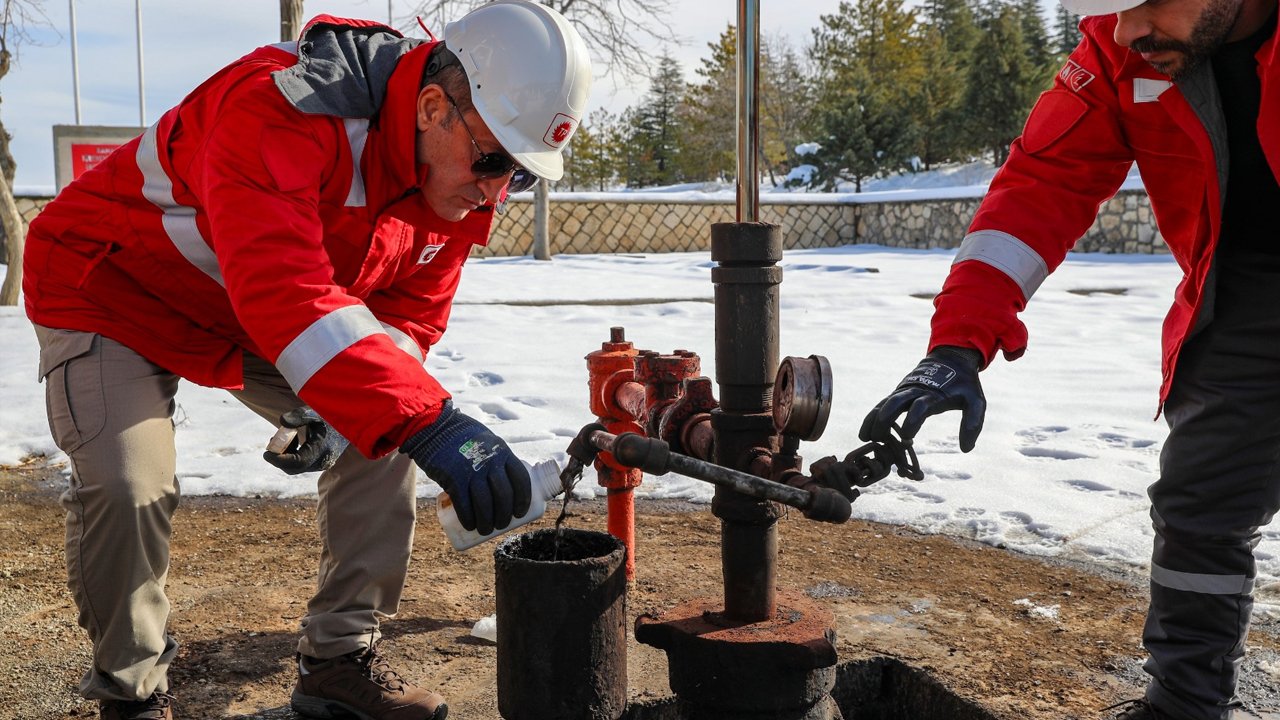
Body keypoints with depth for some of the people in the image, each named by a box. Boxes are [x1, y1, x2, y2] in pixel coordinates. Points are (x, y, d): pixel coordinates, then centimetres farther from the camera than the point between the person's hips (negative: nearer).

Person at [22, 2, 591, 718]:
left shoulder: (463, 174, -13)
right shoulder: (281, 110, -39)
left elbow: (411, 310, -6)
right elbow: (284, 294, -51)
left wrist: (342, 402, -25)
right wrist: (427, 421, -58)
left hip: (260, 316, 6)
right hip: (113, 288, -6)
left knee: (384, 438, -3)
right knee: (126, 487, -23)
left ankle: (340, 662, 10)